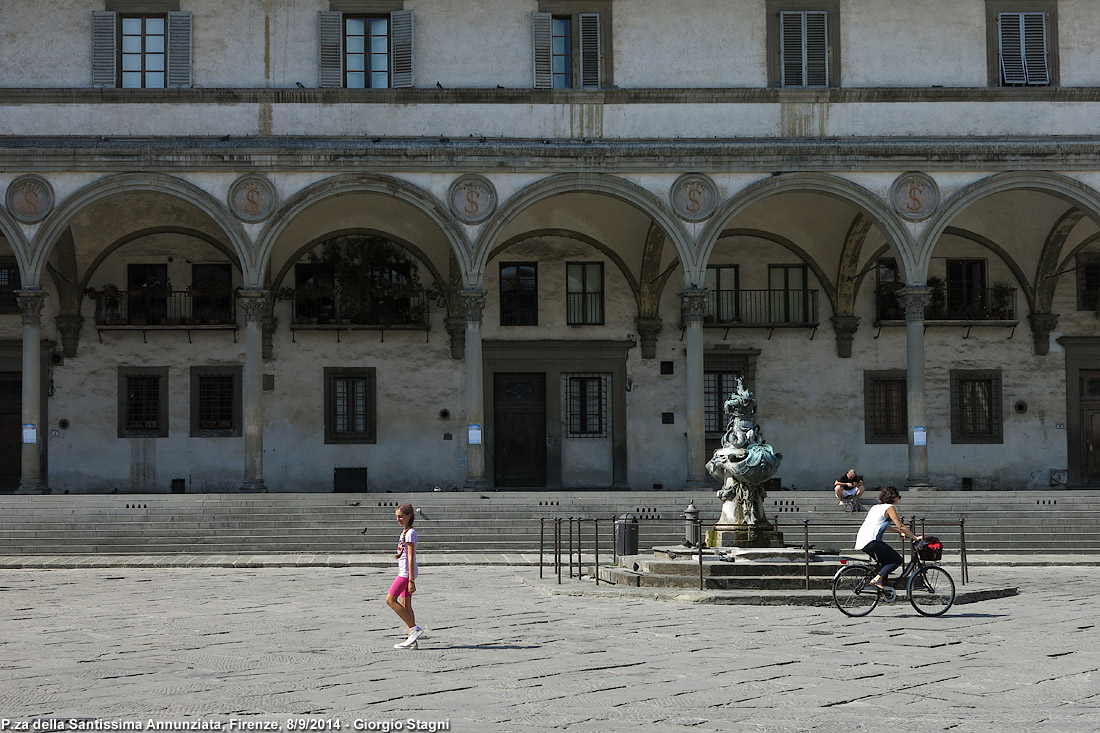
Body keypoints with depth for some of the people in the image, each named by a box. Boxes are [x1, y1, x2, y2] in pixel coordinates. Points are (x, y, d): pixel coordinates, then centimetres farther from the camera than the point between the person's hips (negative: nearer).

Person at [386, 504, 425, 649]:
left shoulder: (410, 533, -13)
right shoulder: (405, 532, 17)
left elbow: (411, 558, -18)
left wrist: (411, 580, -20)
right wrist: (398, 556, 7)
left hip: (407, 573, -10)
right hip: (404, 573, 10)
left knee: (390, 599, -12)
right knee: (405, 605, 6)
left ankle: (414, 629, -12)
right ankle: (412, 640, 4)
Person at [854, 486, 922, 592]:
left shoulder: (876, 507, 24)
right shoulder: (889, 508, -2)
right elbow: (901, 526, -5)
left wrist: (900, 532, 34)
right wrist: (915, 537, 2)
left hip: (861, 541, 9)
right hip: (871, 541, -9)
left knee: (885, 562, 22)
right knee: (897, 560, -3)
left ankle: (882, 590, 15)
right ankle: (877, 578, -16)